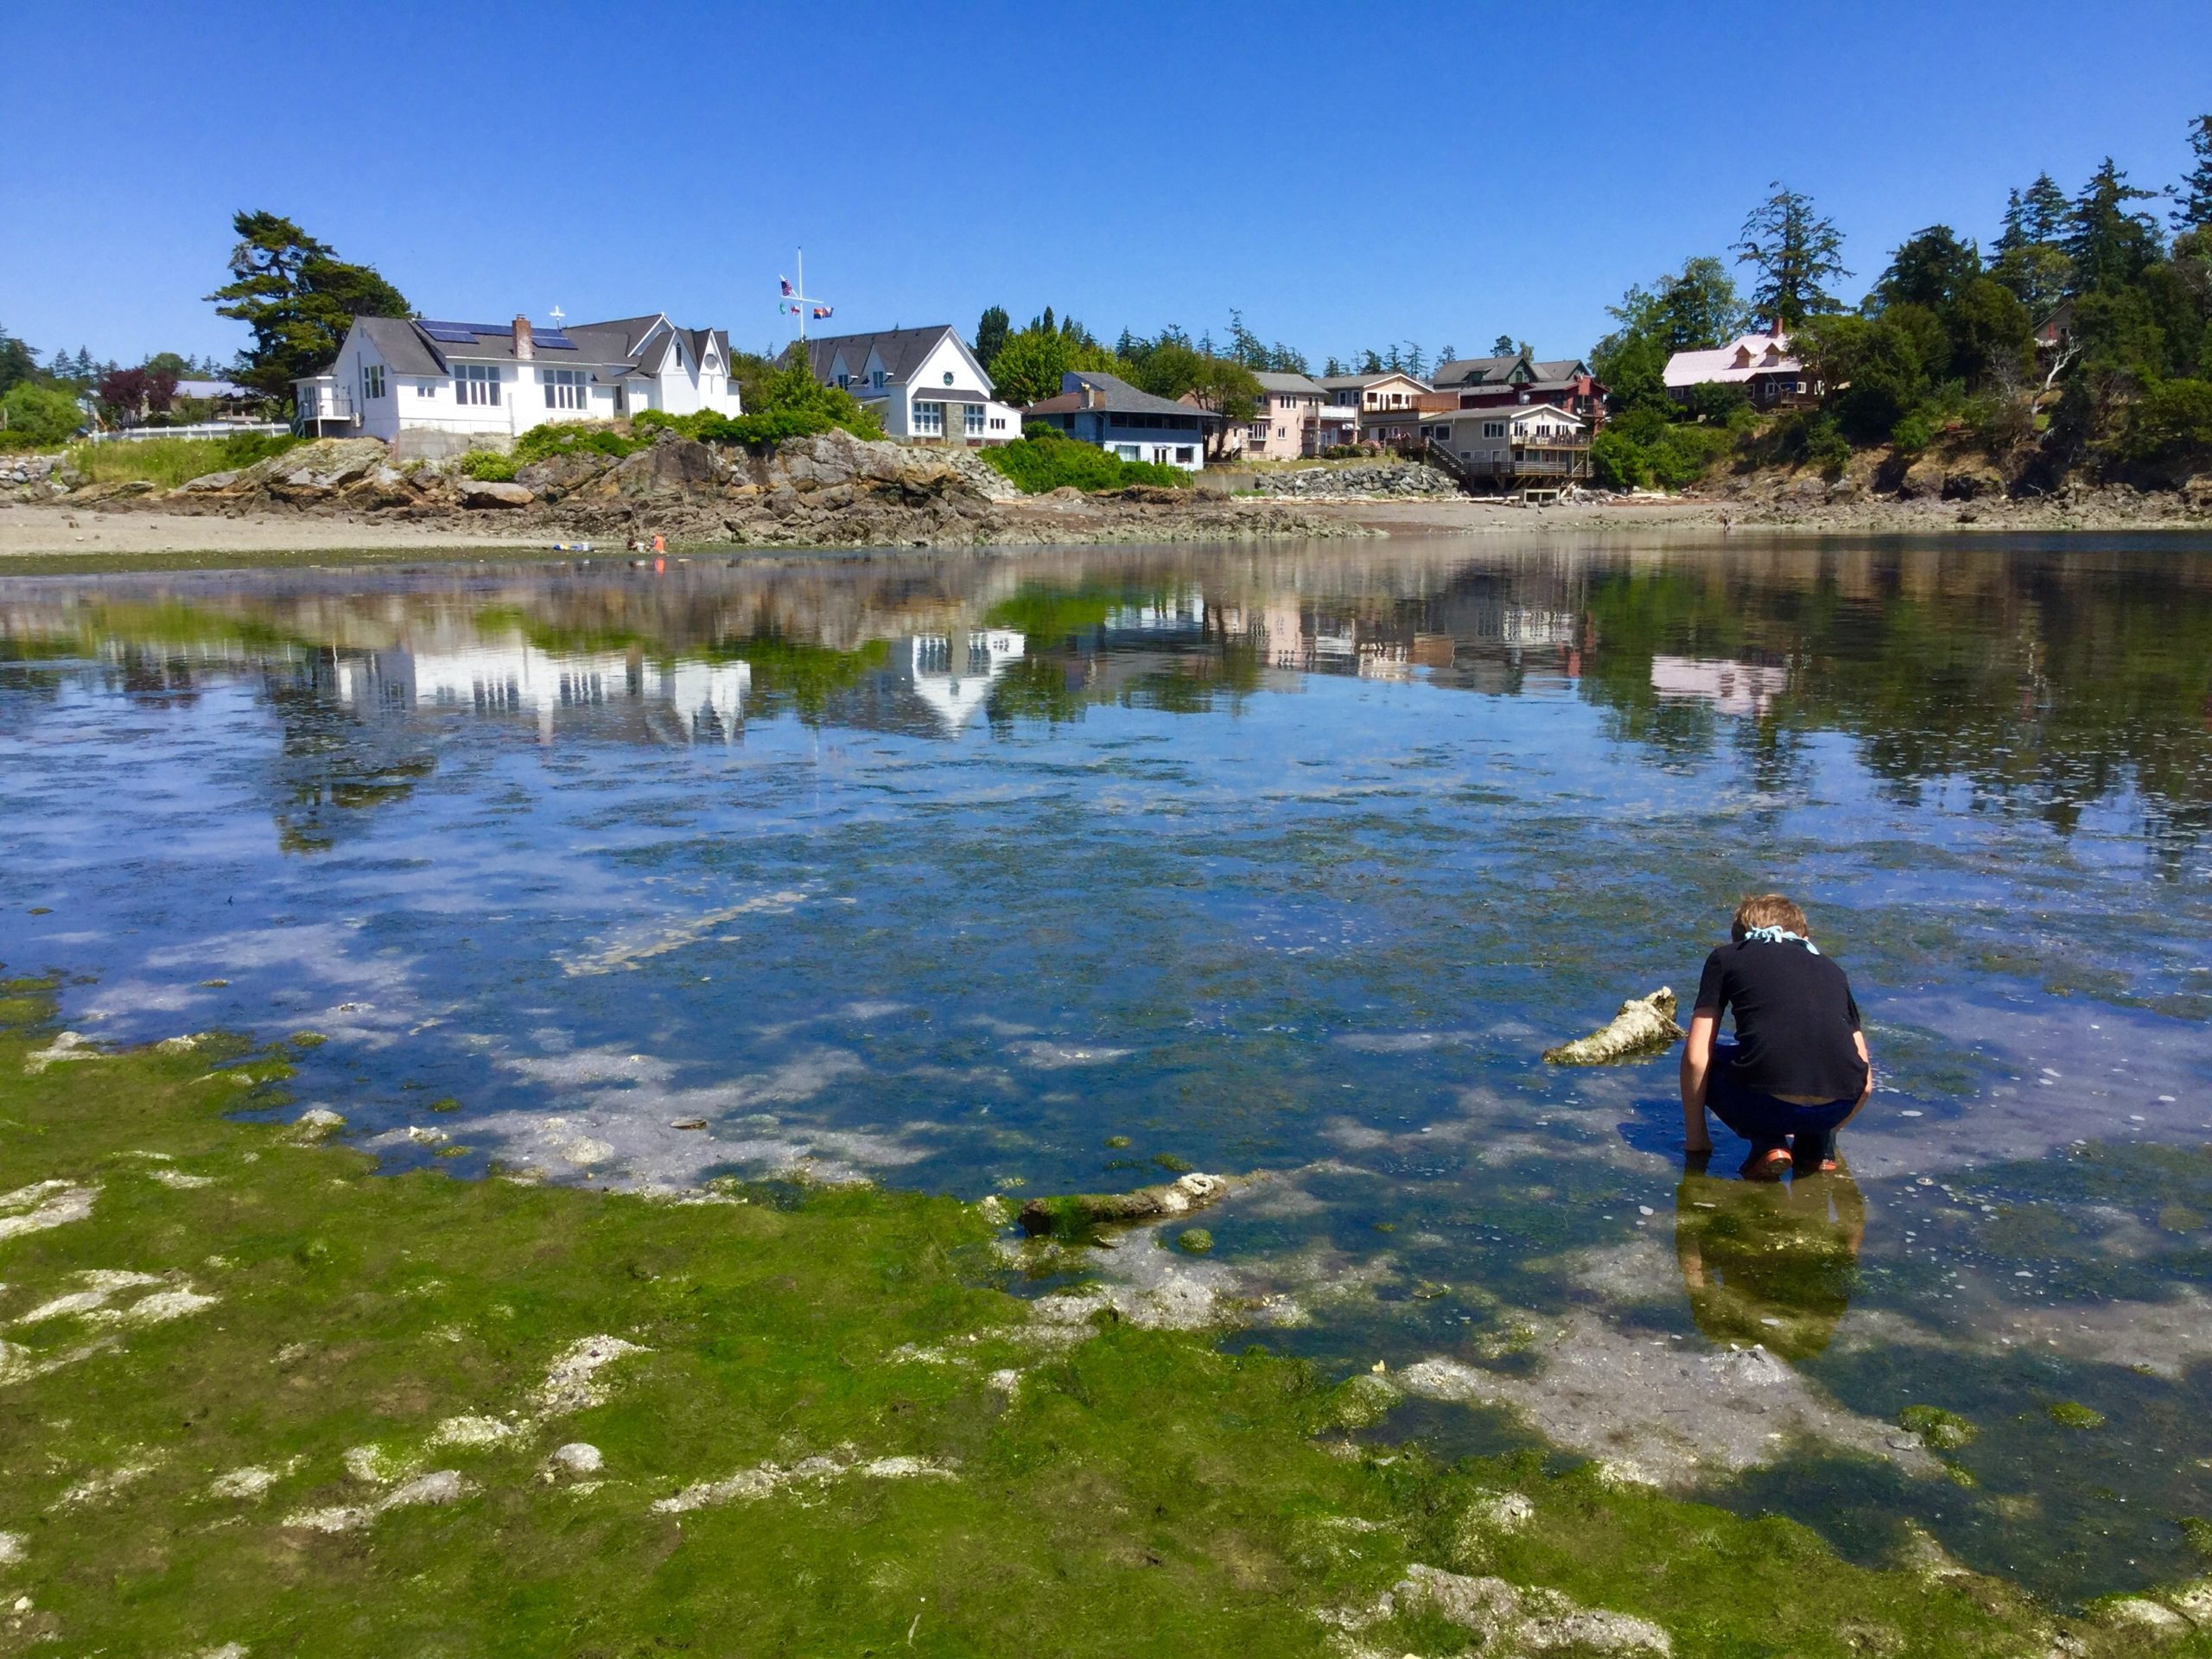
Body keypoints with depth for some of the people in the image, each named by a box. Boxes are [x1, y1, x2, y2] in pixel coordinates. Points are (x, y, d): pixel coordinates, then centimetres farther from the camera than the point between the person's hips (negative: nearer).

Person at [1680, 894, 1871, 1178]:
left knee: (1705, 1063, 28)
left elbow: (1696, 1058, 11)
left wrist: (1695, 1137, 23)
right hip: (1838, 1107, 4)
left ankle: (1768, 1145, 8)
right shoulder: (1831, 969, 29)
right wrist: (1822, 1132, 46)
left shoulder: (1726, 957, 20)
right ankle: (1817, 1149, 18)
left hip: (1767, 1101, -4)